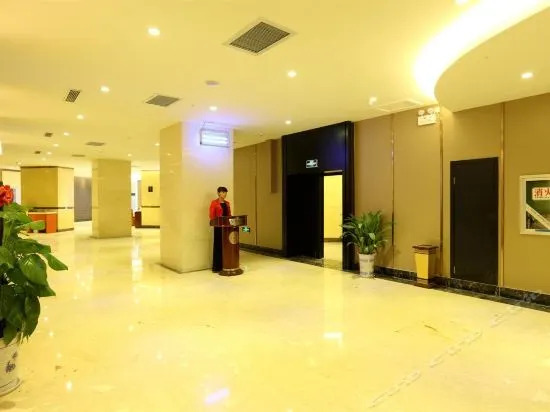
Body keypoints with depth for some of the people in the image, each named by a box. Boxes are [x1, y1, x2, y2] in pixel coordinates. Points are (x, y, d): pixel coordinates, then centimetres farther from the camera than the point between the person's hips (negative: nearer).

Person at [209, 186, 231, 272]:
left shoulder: (227, 203, 14)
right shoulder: (214, 202, -5)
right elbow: (211, 215, -9)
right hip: (218, 227, -6)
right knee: (218, 246, -2)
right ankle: (217, 266, 5)